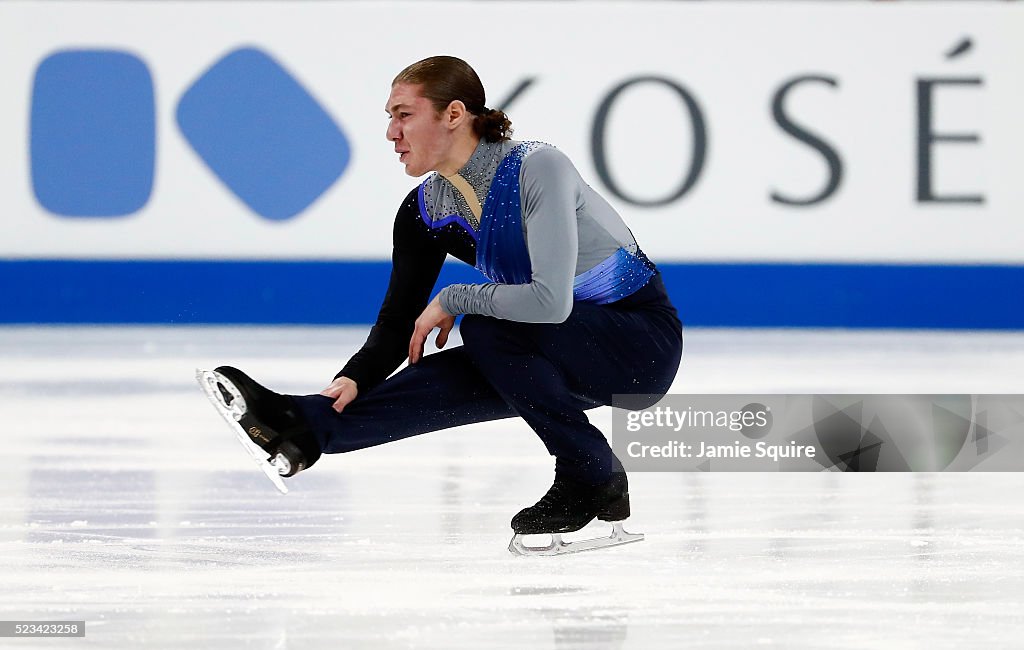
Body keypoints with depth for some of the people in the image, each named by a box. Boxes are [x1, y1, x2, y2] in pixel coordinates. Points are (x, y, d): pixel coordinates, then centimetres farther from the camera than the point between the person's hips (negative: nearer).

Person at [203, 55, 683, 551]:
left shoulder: (537, 169, -25)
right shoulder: (426, 211, -3)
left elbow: (551, 300, -35)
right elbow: (401, 319, 0)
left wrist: (453, 301, -21)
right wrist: (356, 377, -20)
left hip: (643, 342, -7)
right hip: (563, 355, 7)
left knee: (484, 329, -27)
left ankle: (593, 478, -17)